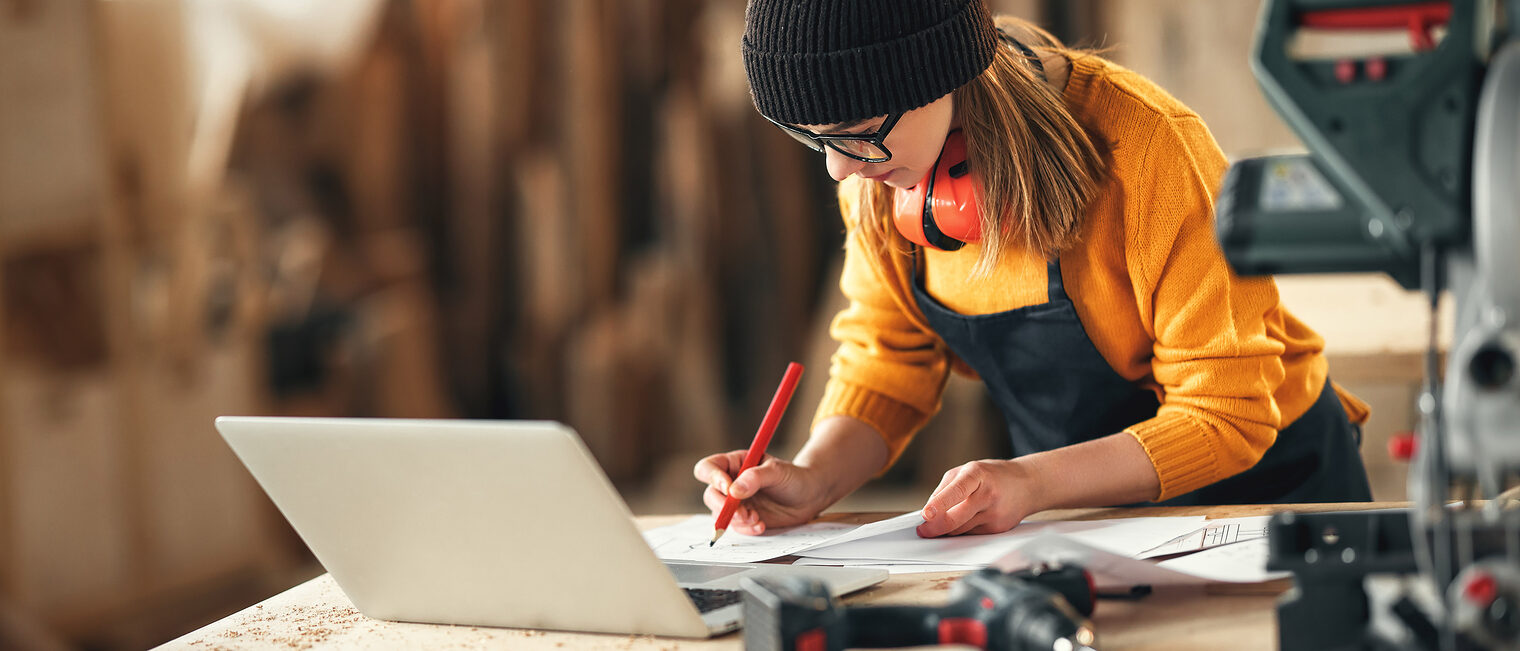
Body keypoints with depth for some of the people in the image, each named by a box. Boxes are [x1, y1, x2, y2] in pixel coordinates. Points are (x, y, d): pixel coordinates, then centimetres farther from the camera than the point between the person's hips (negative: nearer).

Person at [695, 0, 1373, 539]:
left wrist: (1031, 481, -35)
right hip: (1079, 511, 5)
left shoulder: (1145, 150, -27)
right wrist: (813, 478, -21)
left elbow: (1227, 414, -22)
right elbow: (888, 358, 0)